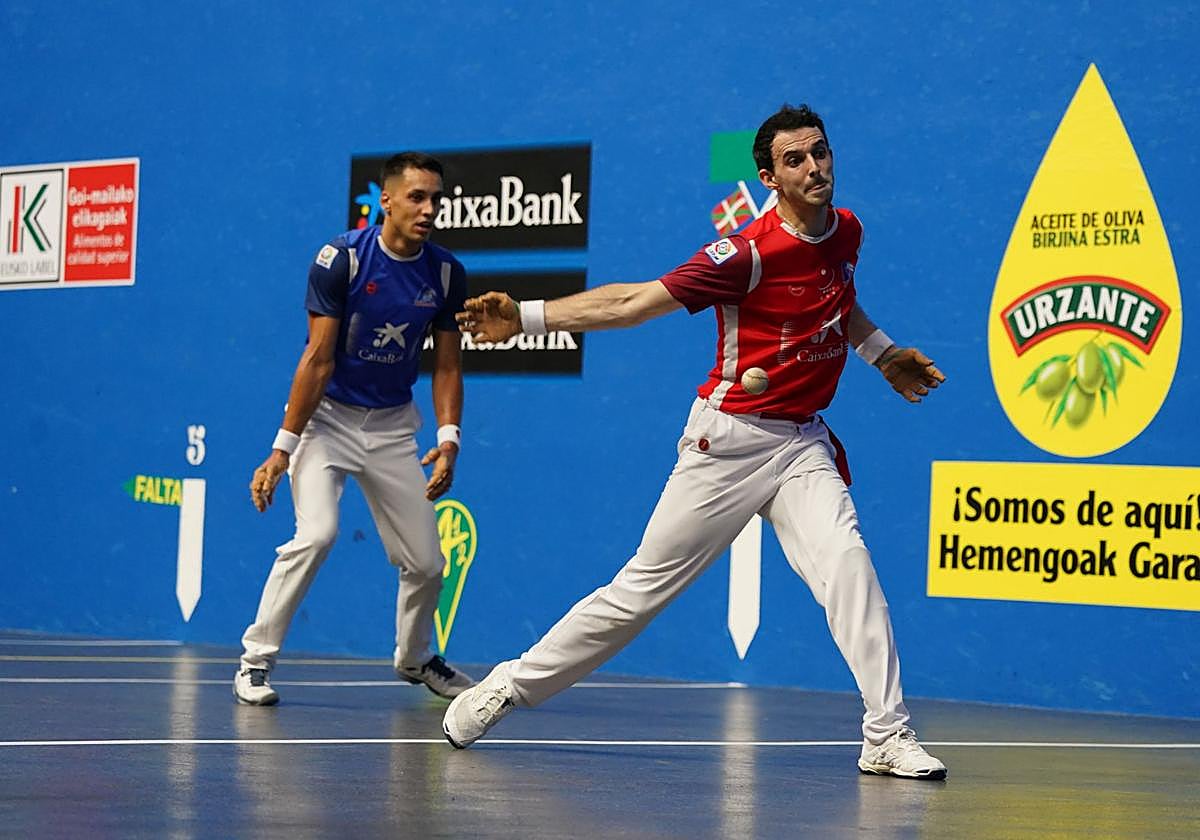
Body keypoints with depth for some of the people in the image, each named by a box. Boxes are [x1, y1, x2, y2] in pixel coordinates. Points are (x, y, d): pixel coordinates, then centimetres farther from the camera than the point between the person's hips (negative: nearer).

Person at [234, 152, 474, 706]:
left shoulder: (446, 274, -5)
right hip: (327, 416, -4)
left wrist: (449, 440, -11)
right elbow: (318, 359, -17)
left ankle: (414, 660, 31)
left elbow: (447, 366, 3)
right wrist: (283, 448, -19)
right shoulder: (340, 259, -17)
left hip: (392, 425, 4)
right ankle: (255, 661, -11)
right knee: (317, 533, -24)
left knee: (425, 561, 2)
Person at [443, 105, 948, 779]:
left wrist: (884, 354, 26)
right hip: (730, 439, -5)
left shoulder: (846, 231, 4)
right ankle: (510, 687, 17)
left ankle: (887, 736, -18)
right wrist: (527, 317, -24)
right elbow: (637, 301, -17)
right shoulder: (750, 253, -17)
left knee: (846, 564, -20)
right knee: (643, 588, 2)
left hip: (803, 444, 5)